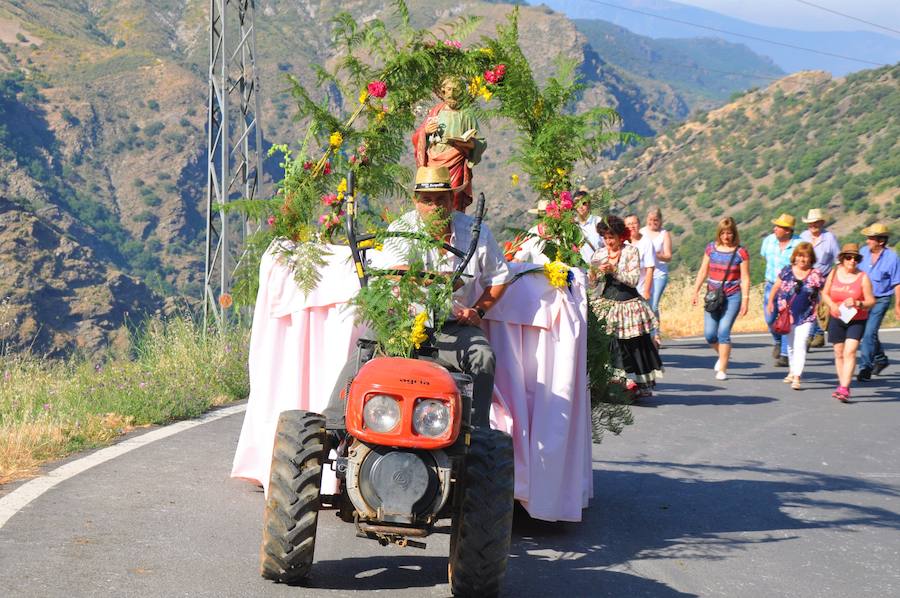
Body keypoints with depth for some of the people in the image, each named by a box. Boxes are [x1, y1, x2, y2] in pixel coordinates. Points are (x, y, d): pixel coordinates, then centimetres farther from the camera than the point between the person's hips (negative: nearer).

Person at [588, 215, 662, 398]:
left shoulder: (631, 251, 0)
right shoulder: (598, 254, 8)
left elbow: (634, 279, -10)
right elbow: (591, 285, 8)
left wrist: (614, 270, -20)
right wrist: (593, 275, -14)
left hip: (629, 304, -2)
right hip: (606, 305, 3)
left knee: (635, 346, 1)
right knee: (610, 346, -5)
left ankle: (642, 385, 10)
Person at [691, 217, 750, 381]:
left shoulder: (740, 253, -4)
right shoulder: (711, 248, 6)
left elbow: (745, 278, -4)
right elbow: (703, 271, 11)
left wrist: (745, 300, -9)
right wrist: (695, 292, 6)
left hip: (732, 297, -4)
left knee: (723, 332, -12)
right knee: (709, 334, 0)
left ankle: (722, 370, -4)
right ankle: (723, 355, 30)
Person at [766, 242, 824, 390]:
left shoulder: (815, 276, -8)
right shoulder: (786, 271, -1)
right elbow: (776, 287, 10)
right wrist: (770, 302, 11)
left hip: (806, 317, -3)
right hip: (788, 315, 3)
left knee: (800, 345, -13)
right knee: (791, 345, 17)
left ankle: (797, 377, -15)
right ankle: (792, 371, 37)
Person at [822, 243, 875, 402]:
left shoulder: (863, 277, -7)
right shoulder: (834, 273, 1)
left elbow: (871, 301, -6)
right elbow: (825, 294, 9)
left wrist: (857, 304, -25)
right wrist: (832, 305, -11)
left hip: (857, 321, -3)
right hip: (836, 319, 3)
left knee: (850, 352, -16)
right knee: (839, 354, 10)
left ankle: (844, 388, -20)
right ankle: (842, 385, 24)